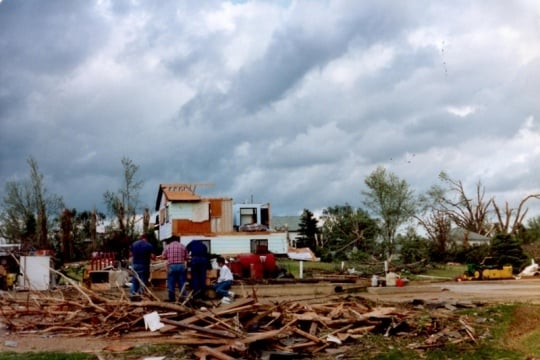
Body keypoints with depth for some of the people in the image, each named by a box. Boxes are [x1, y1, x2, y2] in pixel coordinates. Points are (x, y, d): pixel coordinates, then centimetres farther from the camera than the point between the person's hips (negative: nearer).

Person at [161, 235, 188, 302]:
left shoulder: (167, 246, 4)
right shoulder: (183, 246, 7)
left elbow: (163, 257, 4)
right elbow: (186, 258, 6)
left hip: (171, 266, -1)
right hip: (181, 266, 1)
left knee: (171, 283, 6)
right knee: (182, 283, 7)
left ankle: (172, 298, 8)